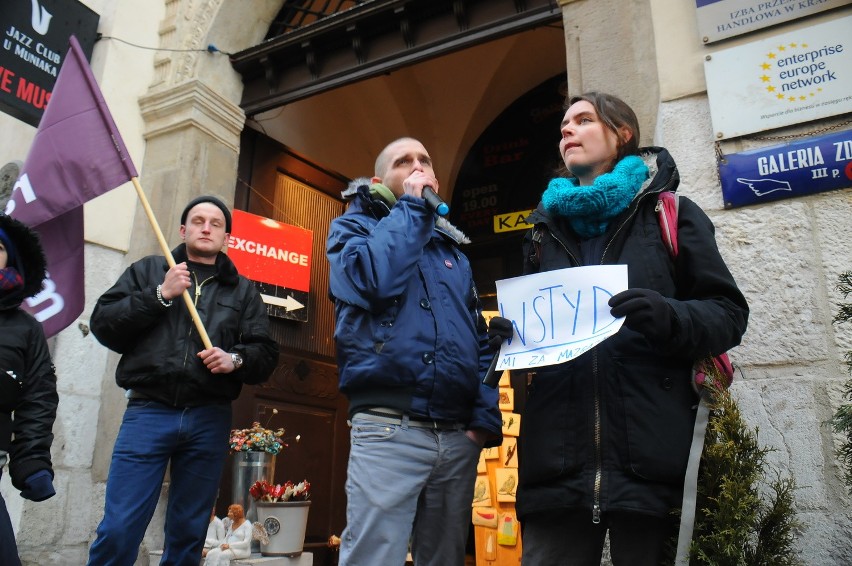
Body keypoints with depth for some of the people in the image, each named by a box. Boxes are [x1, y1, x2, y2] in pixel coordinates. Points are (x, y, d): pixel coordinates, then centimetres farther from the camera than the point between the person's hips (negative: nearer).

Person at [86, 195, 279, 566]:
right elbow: (102, 324, 4)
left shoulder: (243, 290, 16)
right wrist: (160, 295, -7)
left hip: (209, 420, 2)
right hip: (149, 411, -1)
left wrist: (236, 359, -12)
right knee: (118, 530, -6)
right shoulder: (149, 270, 15)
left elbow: (266, 354, 9)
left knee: (188, 535, 9)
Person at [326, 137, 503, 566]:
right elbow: (374, 280, -16)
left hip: (458, 437, 5)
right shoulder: (352, 227, 9)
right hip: (390, 430, -5)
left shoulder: (452, 249, 22)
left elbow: (480, 340, 18)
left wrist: (486, 417, 3)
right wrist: (412, 206, -4)